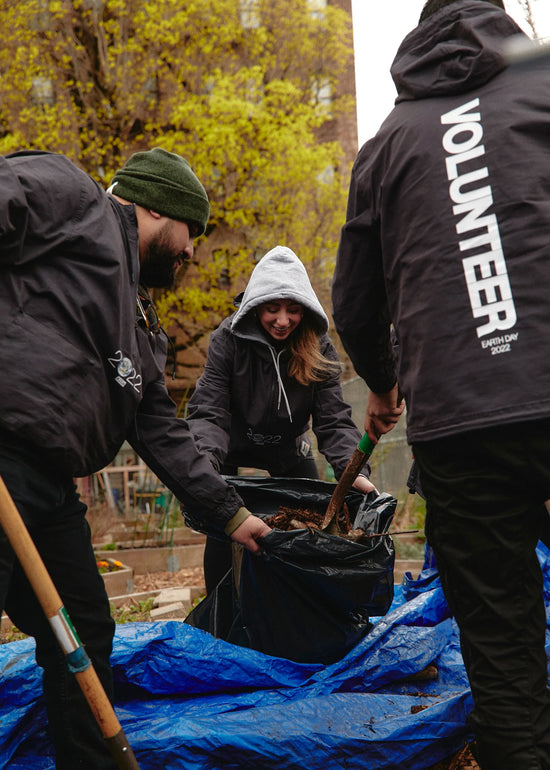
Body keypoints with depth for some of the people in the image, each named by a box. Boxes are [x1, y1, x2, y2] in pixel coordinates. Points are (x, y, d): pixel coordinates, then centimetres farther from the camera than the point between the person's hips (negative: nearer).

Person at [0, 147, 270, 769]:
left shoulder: (141, 323, 29)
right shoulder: (70, 195, 5)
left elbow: (162, 432, 29)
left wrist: (230, 513, 29)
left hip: (50, 485, 10)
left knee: (85, 635, 16)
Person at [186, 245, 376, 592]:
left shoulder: (319, 348, -19)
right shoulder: (228, 339, -25)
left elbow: (334, 418, -23)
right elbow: (208, 412, -31)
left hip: (289, 451, 3)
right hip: (234, 447, -2)